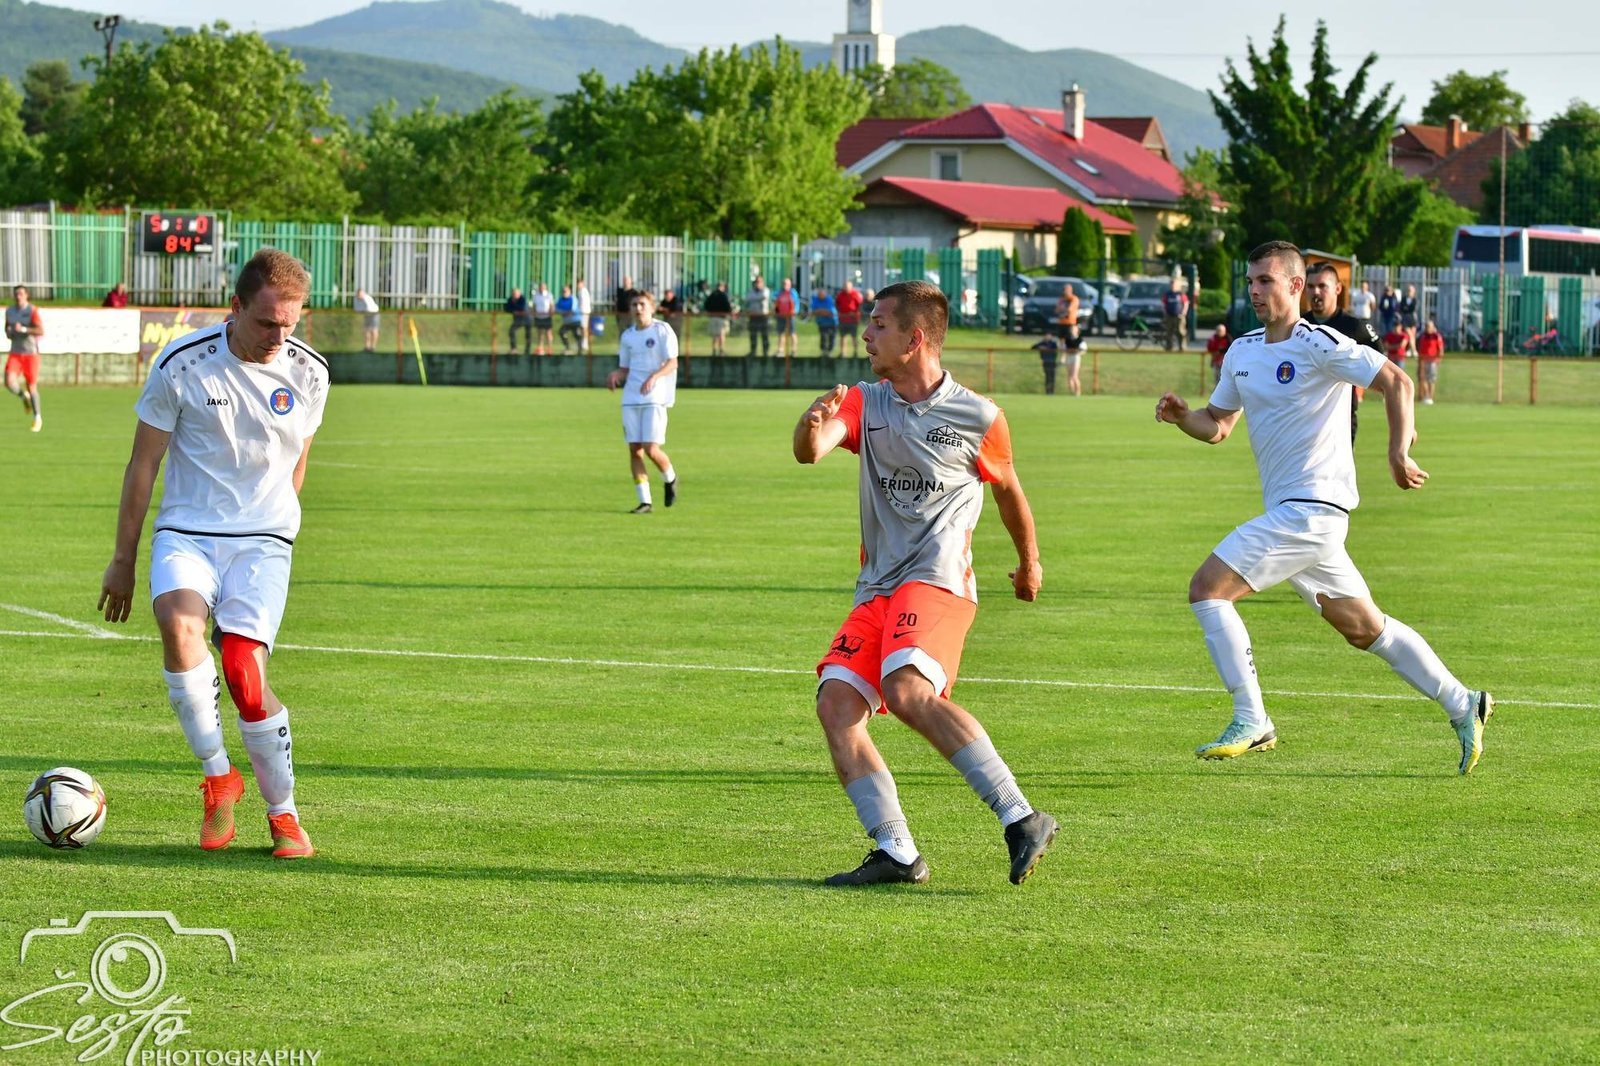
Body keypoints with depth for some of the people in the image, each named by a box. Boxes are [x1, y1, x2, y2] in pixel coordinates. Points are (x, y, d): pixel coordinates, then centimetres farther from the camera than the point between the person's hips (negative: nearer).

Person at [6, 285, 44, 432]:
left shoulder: (32, 311, -11)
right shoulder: (9, 311, 6)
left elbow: (41, 331, -20)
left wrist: (23, 329, -29)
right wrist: (9, 332, 3)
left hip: (31, 353, -4)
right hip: (15, 353, 4)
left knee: (31, 387, 3)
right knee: (10, 382, -18)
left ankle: (38, 418, 21)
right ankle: (24, 397, 15)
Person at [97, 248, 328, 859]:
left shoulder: (308, 374, -1)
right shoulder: (180, 365, -9)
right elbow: (143, 464, 2)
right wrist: (123, 561, 6)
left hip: (262, 539, 1)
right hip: (184, 531, -1)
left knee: (244, 675, -16)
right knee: (178, 624, -31)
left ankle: (284, 813, 4)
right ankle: (217, 777, -14)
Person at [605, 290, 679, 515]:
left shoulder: (663, 331, -1)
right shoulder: (627, 336, 14)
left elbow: (673, 363, -9)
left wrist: (655, 376, -26)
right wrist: (616, 375, -4)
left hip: (655, 397, -5)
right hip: (631, 398, 5)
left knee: (651, 449, -12)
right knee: (634, 450, -1)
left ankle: (670, 479, 19)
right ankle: (644, 501, 3)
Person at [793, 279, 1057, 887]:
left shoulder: (977, 418, 1)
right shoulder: (864, 405, 11)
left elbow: (1008, 490, 18)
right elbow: (809, 450, -8)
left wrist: (1029, 563, 31)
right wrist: (813, 425, -32)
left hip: (937, 579, -6)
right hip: (877, 587, 6)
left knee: (907, 690, -29)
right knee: (836, 705, -12)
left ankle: (1022, 820, -31)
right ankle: (896, 854, -11)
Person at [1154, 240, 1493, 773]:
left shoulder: (1319, 345, -12)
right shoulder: (1242, 352, 13)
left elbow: (1397, 382, -14)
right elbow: (1217, 425, 22)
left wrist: (1399, 452, -24)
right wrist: (1181, 416, 1)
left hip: (1312, 506, -9)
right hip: (1291, 512, 9)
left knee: (1206, 588, -14)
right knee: (1362, 627, 13)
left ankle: (1251, 723, -11)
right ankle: (1462, 705, 22)